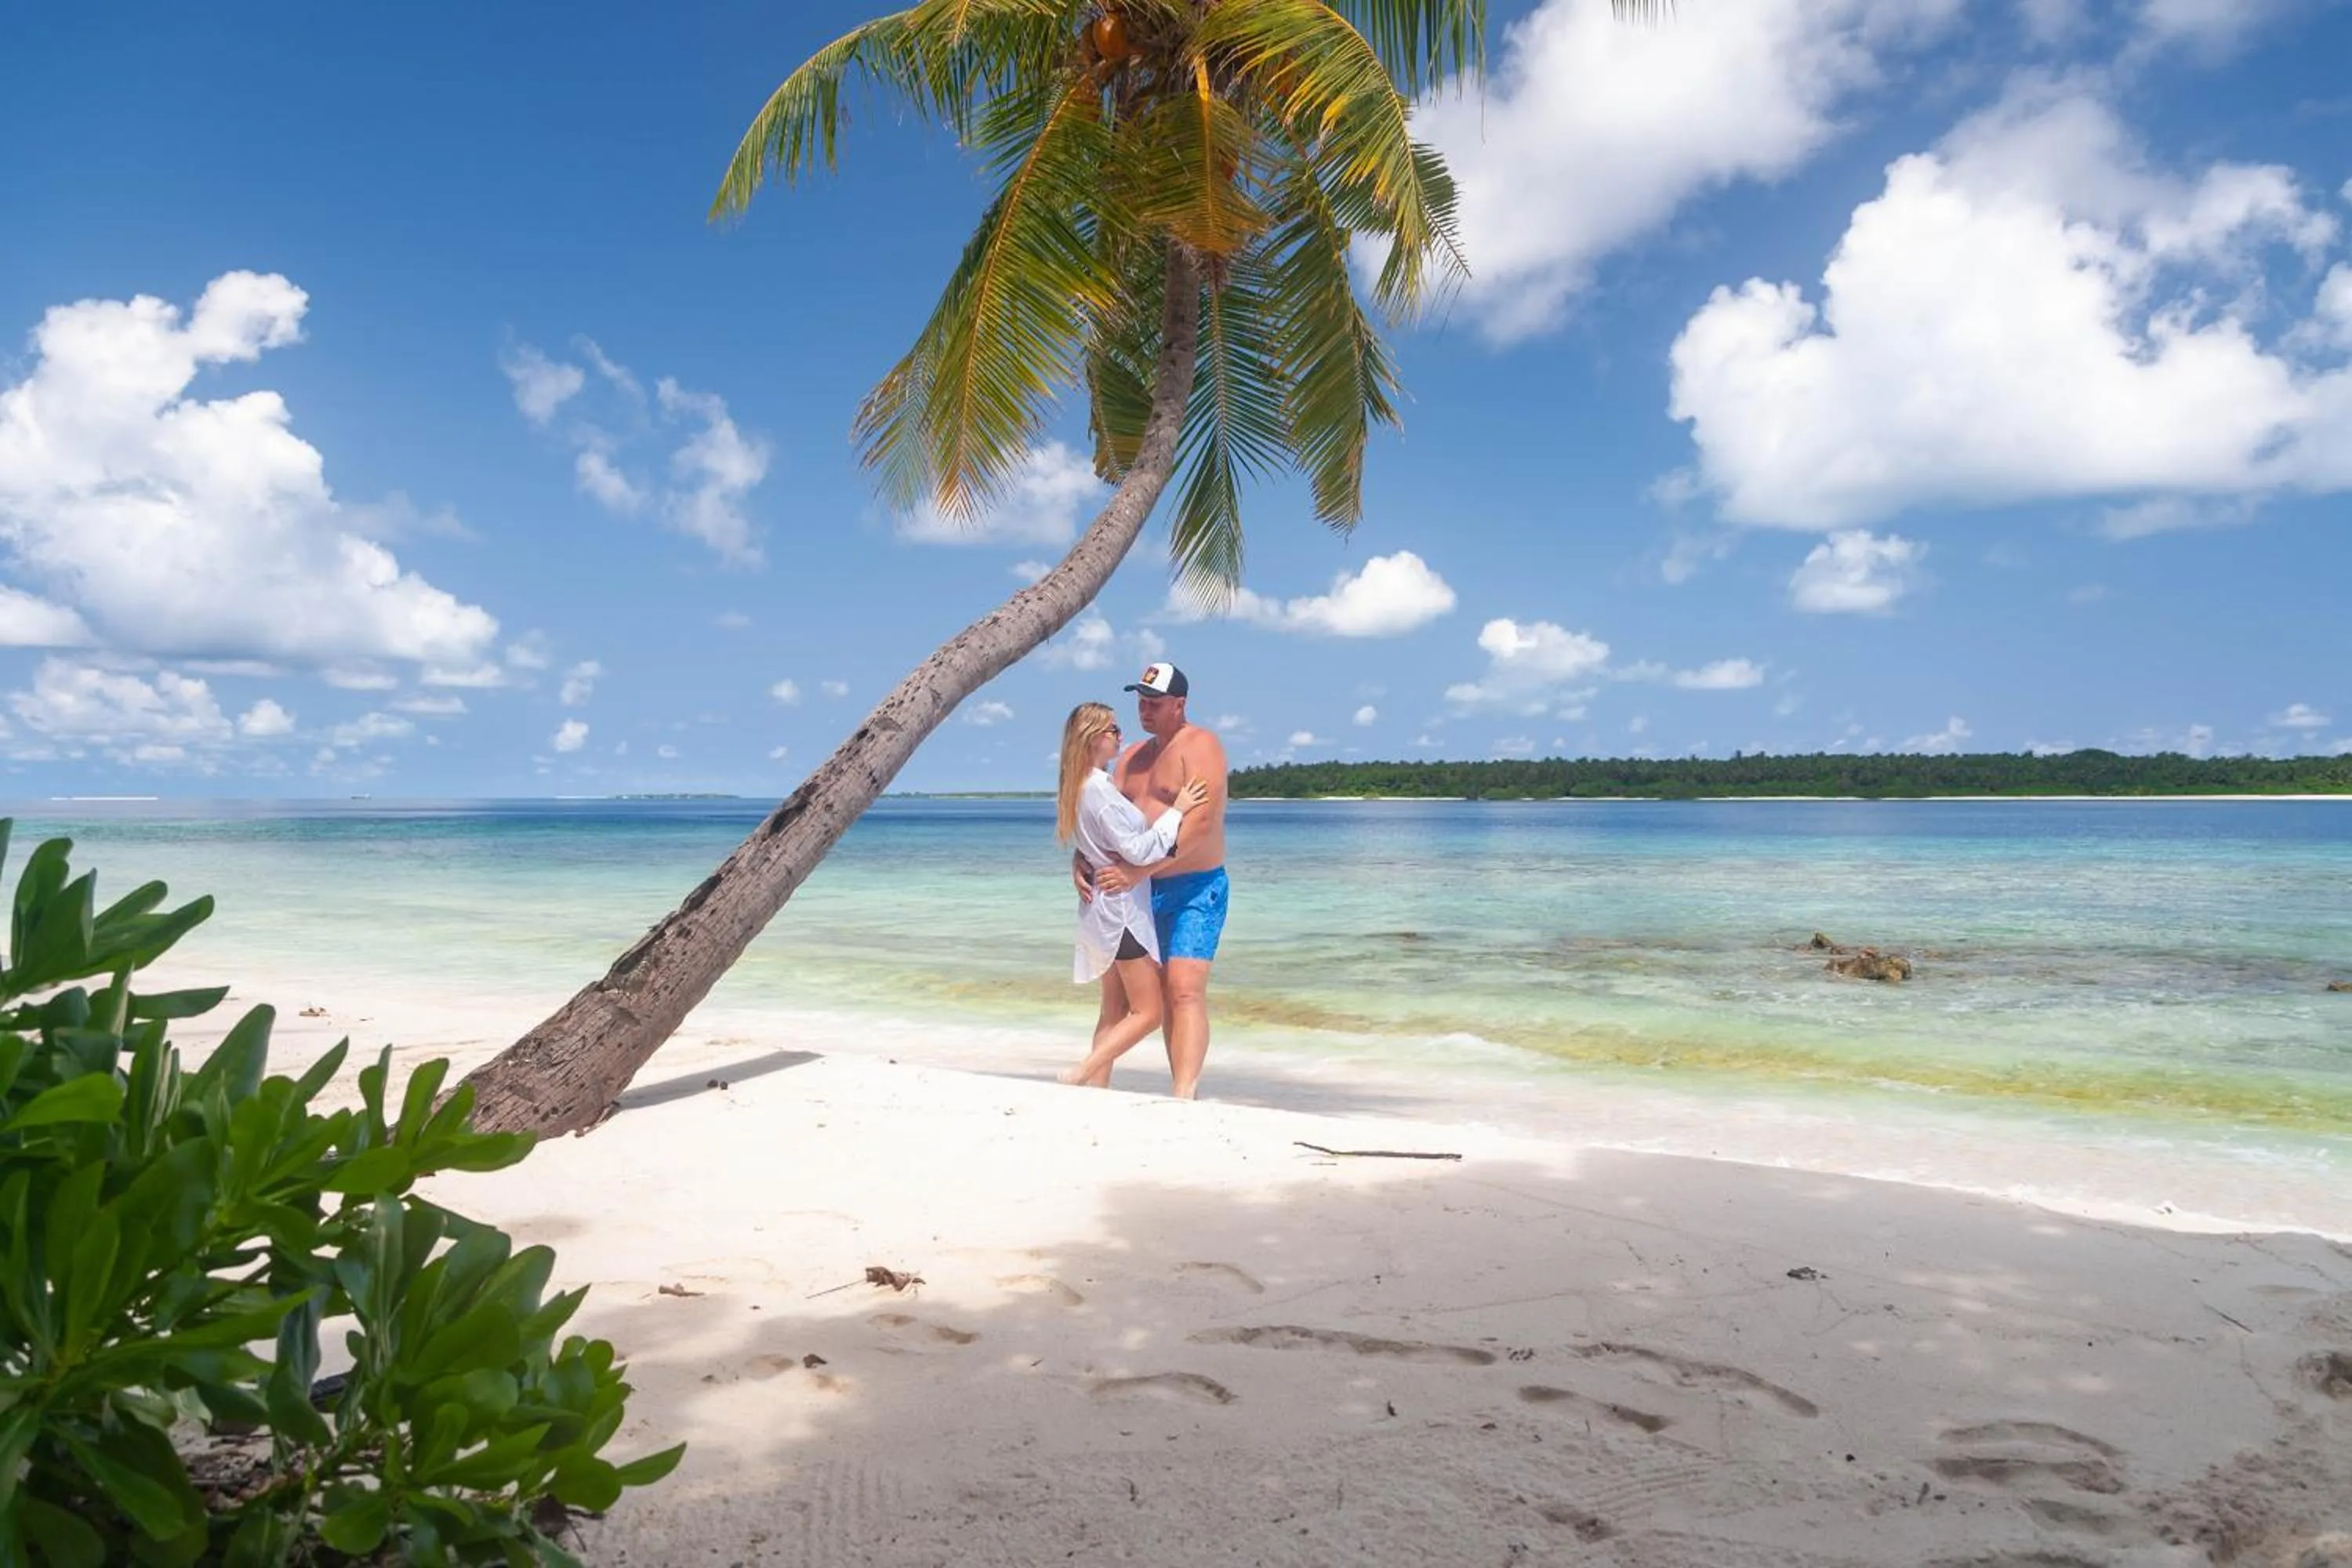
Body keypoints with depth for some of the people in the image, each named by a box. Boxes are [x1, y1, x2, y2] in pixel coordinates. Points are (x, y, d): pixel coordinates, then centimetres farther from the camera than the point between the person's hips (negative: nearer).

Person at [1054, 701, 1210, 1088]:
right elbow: (1137, 850, -20)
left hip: (1105, 907, 10)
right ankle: (1080, 1076, -7)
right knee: (1148, 1012, -3)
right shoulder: (1099, 788, -19)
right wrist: (1177, 810, -15)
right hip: (1120, 905, -10)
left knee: (1115, 1010, 13)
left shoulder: (1080, 786, 10)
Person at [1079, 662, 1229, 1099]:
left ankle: (1183, 1096, -24)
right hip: (1148, 891, 8)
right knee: (1164, 994, 8)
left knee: (1186, 990, -18)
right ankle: (1182, 1090, 13)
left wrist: (1136, 871, -28)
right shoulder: (1132, 756, 15)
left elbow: (1200, 823, -24)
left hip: (1195, 888, -8)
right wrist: (1081, 862, -8)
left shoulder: (1199, 746, -11)